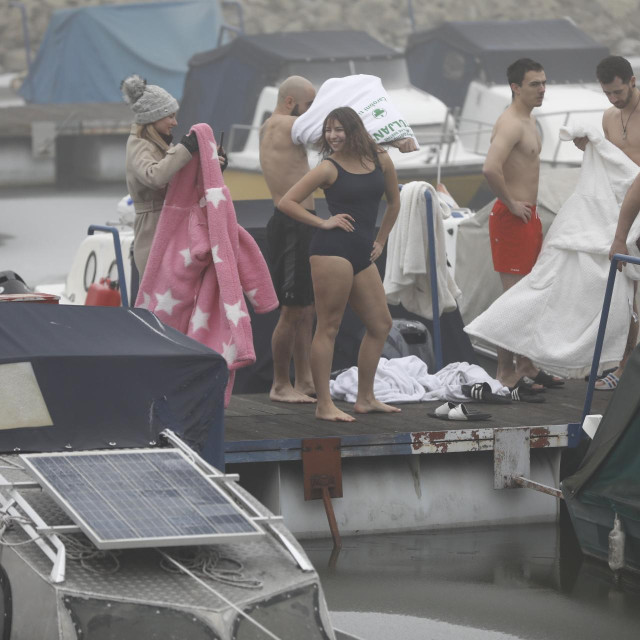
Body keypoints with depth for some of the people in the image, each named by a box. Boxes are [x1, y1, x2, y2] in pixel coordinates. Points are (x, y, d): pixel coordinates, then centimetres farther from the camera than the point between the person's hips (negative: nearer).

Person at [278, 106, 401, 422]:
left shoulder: (380, 160, 9)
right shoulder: (329, 168, -4)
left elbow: (393, 202, 24)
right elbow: (286, 202, -5)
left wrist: (379, 242, 19)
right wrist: (323, 222, -8)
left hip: (362, 254, 7)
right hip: (333, 249, -7)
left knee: (380, 324, 10)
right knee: (329, 327, -6)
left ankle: (365, 398, 19)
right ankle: (324, 405, -5)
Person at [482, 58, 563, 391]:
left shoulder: (528, 120, 15)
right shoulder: (510, 124, -18)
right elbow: (491, 168, -34)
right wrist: (511, 203, -22)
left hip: (527, 215, 10)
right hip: (512, 217, -10)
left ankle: (527, 366, 24)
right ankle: (506, 372, -3)